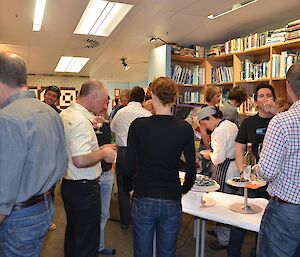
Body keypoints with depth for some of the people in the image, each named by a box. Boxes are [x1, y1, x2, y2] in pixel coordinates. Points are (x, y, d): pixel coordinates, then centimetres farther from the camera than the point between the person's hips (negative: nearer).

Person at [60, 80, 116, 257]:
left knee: (73, 233, 25)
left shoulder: (65, 114, 7)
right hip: (84, 188, -10)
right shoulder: (81, 121, -23)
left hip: (68, 184, 10)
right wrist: (103, 153, -16)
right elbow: (80, 160, -32)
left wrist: (99, 149, 15)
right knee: (87, 242, 6)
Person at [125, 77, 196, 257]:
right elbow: (191, 170, -1)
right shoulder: (185, 129, -7)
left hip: (143, 201, -1)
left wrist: (130, 187, 12)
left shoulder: (138, 125, -10)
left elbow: (130, 167, -8)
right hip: (172, 201, 1)